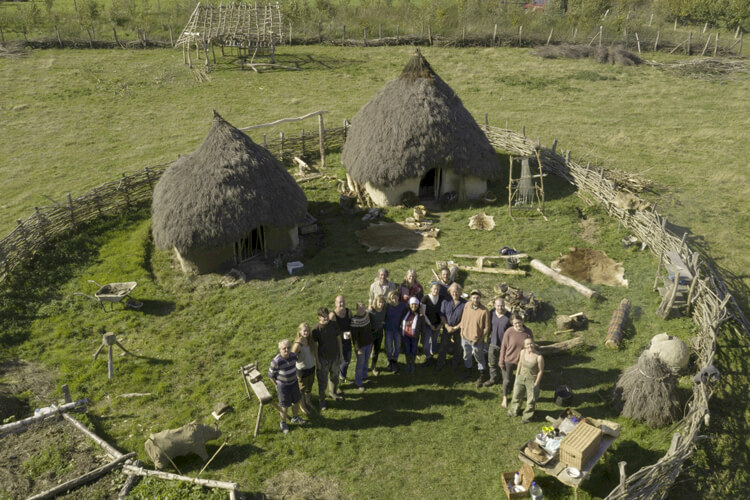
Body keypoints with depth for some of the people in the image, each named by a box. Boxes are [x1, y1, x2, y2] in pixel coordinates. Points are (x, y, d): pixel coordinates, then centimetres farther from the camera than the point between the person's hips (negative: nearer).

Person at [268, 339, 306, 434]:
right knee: (284, 406, 13)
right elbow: (271, 375, -15)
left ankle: (295, 418, 50)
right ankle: (283, 423, 39)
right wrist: (277, 385, -4)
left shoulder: (293, 356, -13)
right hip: (283, 387, -5)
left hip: (294, 383, 5)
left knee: (296, 402, 22)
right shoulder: (276, 361, -30)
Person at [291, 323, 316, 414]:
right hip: (302, 370, -6)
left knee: (309, 387, 26)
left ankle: (308, 401, 51)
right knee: (302, 389, 17)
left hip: (311, 367, 6)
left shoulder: (309, 340, -6)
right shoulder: (298, 344, -28)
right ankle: (302, 406, 40)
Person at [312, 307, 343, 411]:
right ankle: (321, 400, 28)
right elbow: (315, 346, -14)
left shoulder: (334, 324, -10)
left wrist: (341, 354, 6)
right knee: (323, 381, 8)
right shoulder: (316, 329, -21)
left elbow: (338, 339, 2)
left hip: (335, 356, 4)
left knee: (334, 376, 24)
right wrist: (317, 361, -11)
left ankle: (333, 393, 49)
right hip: (323, 358, -4)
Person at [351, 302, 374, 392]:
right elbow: (354, 336, -22)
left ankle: (364, 376, 43)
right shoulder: (354, 320, -26)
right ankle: (358, 383, 21)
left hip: (369, 343, 6)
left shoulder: (367, 314, -5)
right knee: (360, 363, 6)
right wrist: (358, 348, -19)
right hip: (361, 345, -6)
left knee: (366, 361, 22)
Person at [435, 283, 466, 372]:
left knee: (457, 348, 15)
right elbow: (442, 315, -3)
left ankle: (455, 367, 33)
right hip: (447, 328, 1)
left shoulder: (464, 303, -12)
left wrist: (456, 327, -15)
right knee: (443, 347, 8)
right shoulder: (446, 302, -6)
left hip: (459, 329, -1)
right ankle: (439, 365, 23)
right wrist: (447, 327, -14)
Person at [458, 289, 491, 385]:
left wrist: (480, 339, -13)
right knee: (466, 355, 25)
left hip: (477, 340, -4)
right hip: (465, 337, 5)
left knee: (479, 358, 14)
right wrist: (462, 331, 5)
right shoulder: (467, 306, -8)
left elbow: (487, 327, -14)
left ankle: (482, 376, 35)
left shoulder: (484, 311, -22)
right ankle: (467, 371, 50)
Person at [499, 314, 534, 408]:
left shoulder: (528, 332, -13)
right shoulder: (509, 332, -19)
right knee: (507, 380, 13)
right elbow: (503, 347, -10)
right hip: (509, 360, -1)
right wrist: (501, 361, -7)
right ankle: (505, 398, 38)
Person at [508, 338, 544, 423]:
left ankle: (527, 417, 34)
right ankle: (513, 411, 46)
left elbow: (541, 371, -15)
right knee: (516, 395, 21)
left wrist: (536, 383, -11)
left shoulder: (539, 357, -26)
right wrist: (517, 376, 8)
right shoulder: (522, 352, -13)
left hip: (532, 379, -4)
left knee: (531, 400, 11)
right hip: (521, 377, 4)